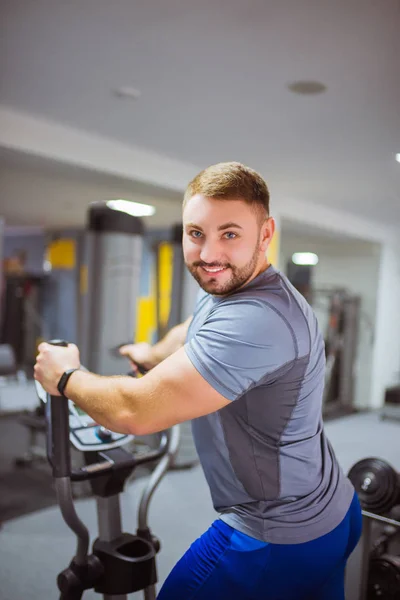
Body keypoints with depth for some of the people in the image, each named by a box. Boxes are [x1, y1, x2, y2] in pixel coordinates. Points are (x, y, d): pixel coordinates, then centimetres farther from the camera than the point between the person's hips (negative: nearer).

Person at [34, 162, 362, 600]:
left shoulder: (255, 320, -33)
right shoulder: (228, 288, 1)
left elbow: (135, 412, -31)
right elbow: (190, 334, 23)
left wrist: (65, 375, -13)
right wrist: (151, 354, 39)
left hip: (278, 541, -9)